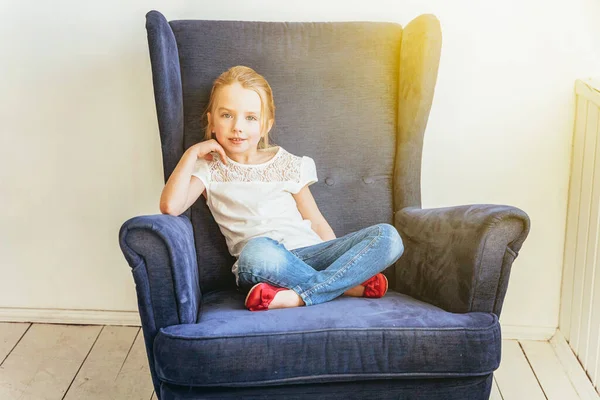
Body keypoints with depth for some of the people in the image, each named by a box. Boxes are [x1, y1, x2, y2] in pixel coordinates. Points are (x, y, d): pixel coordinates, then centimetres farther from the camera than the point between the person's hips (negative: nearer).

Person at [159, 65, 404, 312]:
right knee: (257, 250, -41)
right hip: (266, 265, -3)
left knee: (387, 236, -20)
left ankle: (296, 296, -29)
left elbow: (317, 223, 15)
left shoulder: (288, 165, 16)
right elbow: (170, 206, -7)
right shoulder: (208, 169, 11)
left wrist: (341, 257, 2)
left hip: (310, 253, 4)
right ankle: (346, 284, -22)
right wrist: (192, 153, -1)